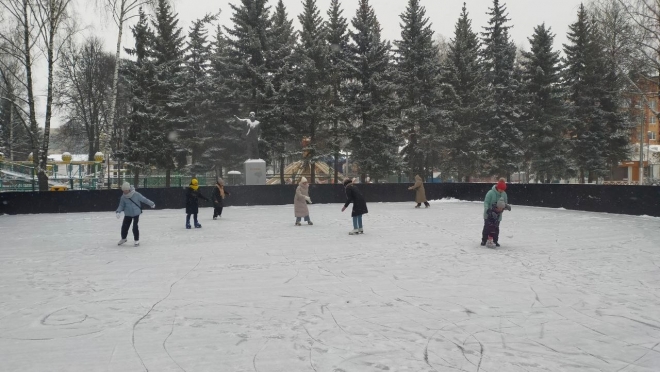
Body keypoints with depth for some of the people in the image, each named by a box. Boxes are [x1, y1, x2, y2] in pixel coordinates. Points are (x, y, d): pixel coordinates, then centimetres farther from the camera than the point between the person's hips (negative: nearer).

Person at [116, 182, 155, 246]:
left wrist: (151, 204, 8)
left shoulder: (136, 195, -15)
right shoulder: (123, 197, -6)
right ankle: (123, 238, 31)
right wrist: (118, 212, -15)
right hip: (128, 214, 3)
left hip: (136, 214, -3)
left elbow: (144, 200, -4)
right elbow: (121, 206, 2)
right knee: (124, 226, 5)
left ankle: (137, 240, 9)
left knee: (135, 227, -10)